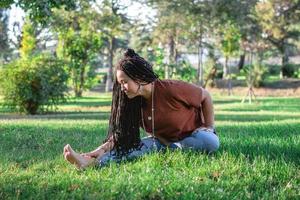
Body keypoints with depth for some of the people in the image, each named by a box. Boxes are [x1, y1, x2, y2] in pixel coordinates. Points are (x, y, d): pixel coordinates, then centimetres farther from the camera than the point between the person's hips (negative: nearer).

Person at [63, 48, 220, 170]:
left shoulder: (172, 89, -27)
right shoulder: (135, 102, -9)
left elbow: (205, 96, -14)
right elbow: (121, 134, -14)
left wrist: (209, 128, -13)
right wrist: (101, 150, -29)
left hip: (194, 135, -3)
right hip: (164, 139, 3)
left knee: (211, 142, -37)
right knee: (146, 145, -28)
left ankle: (166, 150, -21)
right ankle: (91, 162, -46)